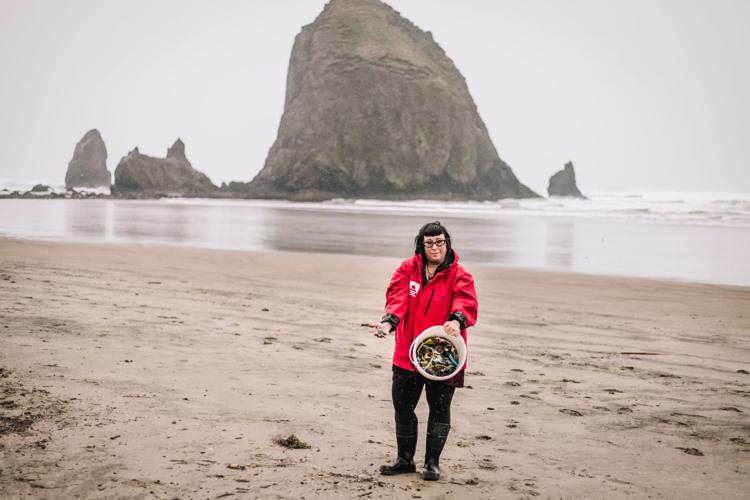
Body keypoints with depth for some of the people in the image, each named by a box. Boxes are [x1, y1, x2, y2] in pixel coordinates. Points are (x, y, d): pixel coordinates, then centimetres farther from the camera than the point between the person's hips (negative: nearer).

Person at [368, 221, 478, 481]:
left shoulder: (459, 276, -3)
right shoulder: (407, 269, 3)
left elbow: (466, 302, -21)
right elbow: (397, 298, -12)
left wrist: (457, 320, -44)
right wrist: (389, 322, -32)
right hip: (407, 353, 3)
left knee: (439, 408, 5)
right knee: (402, 405, 10)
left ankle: (432, 462, 21)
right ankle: (405, 459, 28)